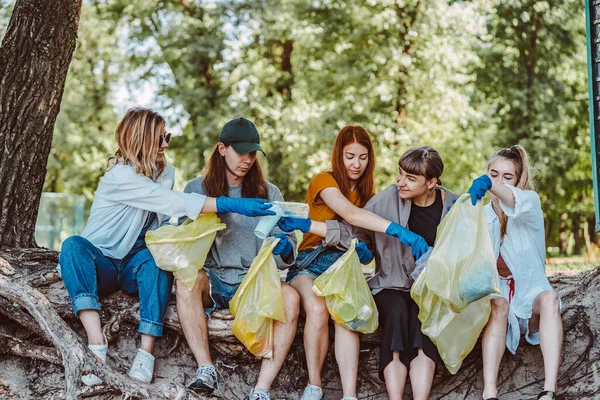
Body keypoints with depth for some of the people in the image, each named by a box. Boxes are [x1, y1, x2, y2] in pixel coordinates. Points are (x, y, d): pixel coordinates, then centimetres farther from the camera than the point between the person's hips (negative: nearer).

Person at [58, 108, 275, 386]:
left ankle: (147, 349, -41)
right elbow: (173, 202, -29)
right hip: (101, 265, -4)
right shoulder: (120, 175, -18)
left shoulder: (165, 172, 4)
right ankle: (96, 342, -48)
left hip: (133, 268, 4)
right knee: (73, 245, -35)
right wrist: (231, 205, -35)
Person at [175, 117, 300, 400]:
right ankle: (206, 369, -30)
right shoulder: (197, 189, 8)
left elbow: (288, 253, 10)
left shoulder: (268, 193, 12)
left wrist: (285, 250, -14)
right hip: (212, 280, -1)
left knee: (290, 297, -30)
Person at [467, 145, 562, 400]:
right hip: (495, 291, 1)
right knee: (497, 305, -34)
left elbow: (517, 201, -26)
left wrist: (487, 184, -49)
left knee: (549, 298, -34)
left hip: (529, 294, -1)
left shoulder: (531, 203, 1)